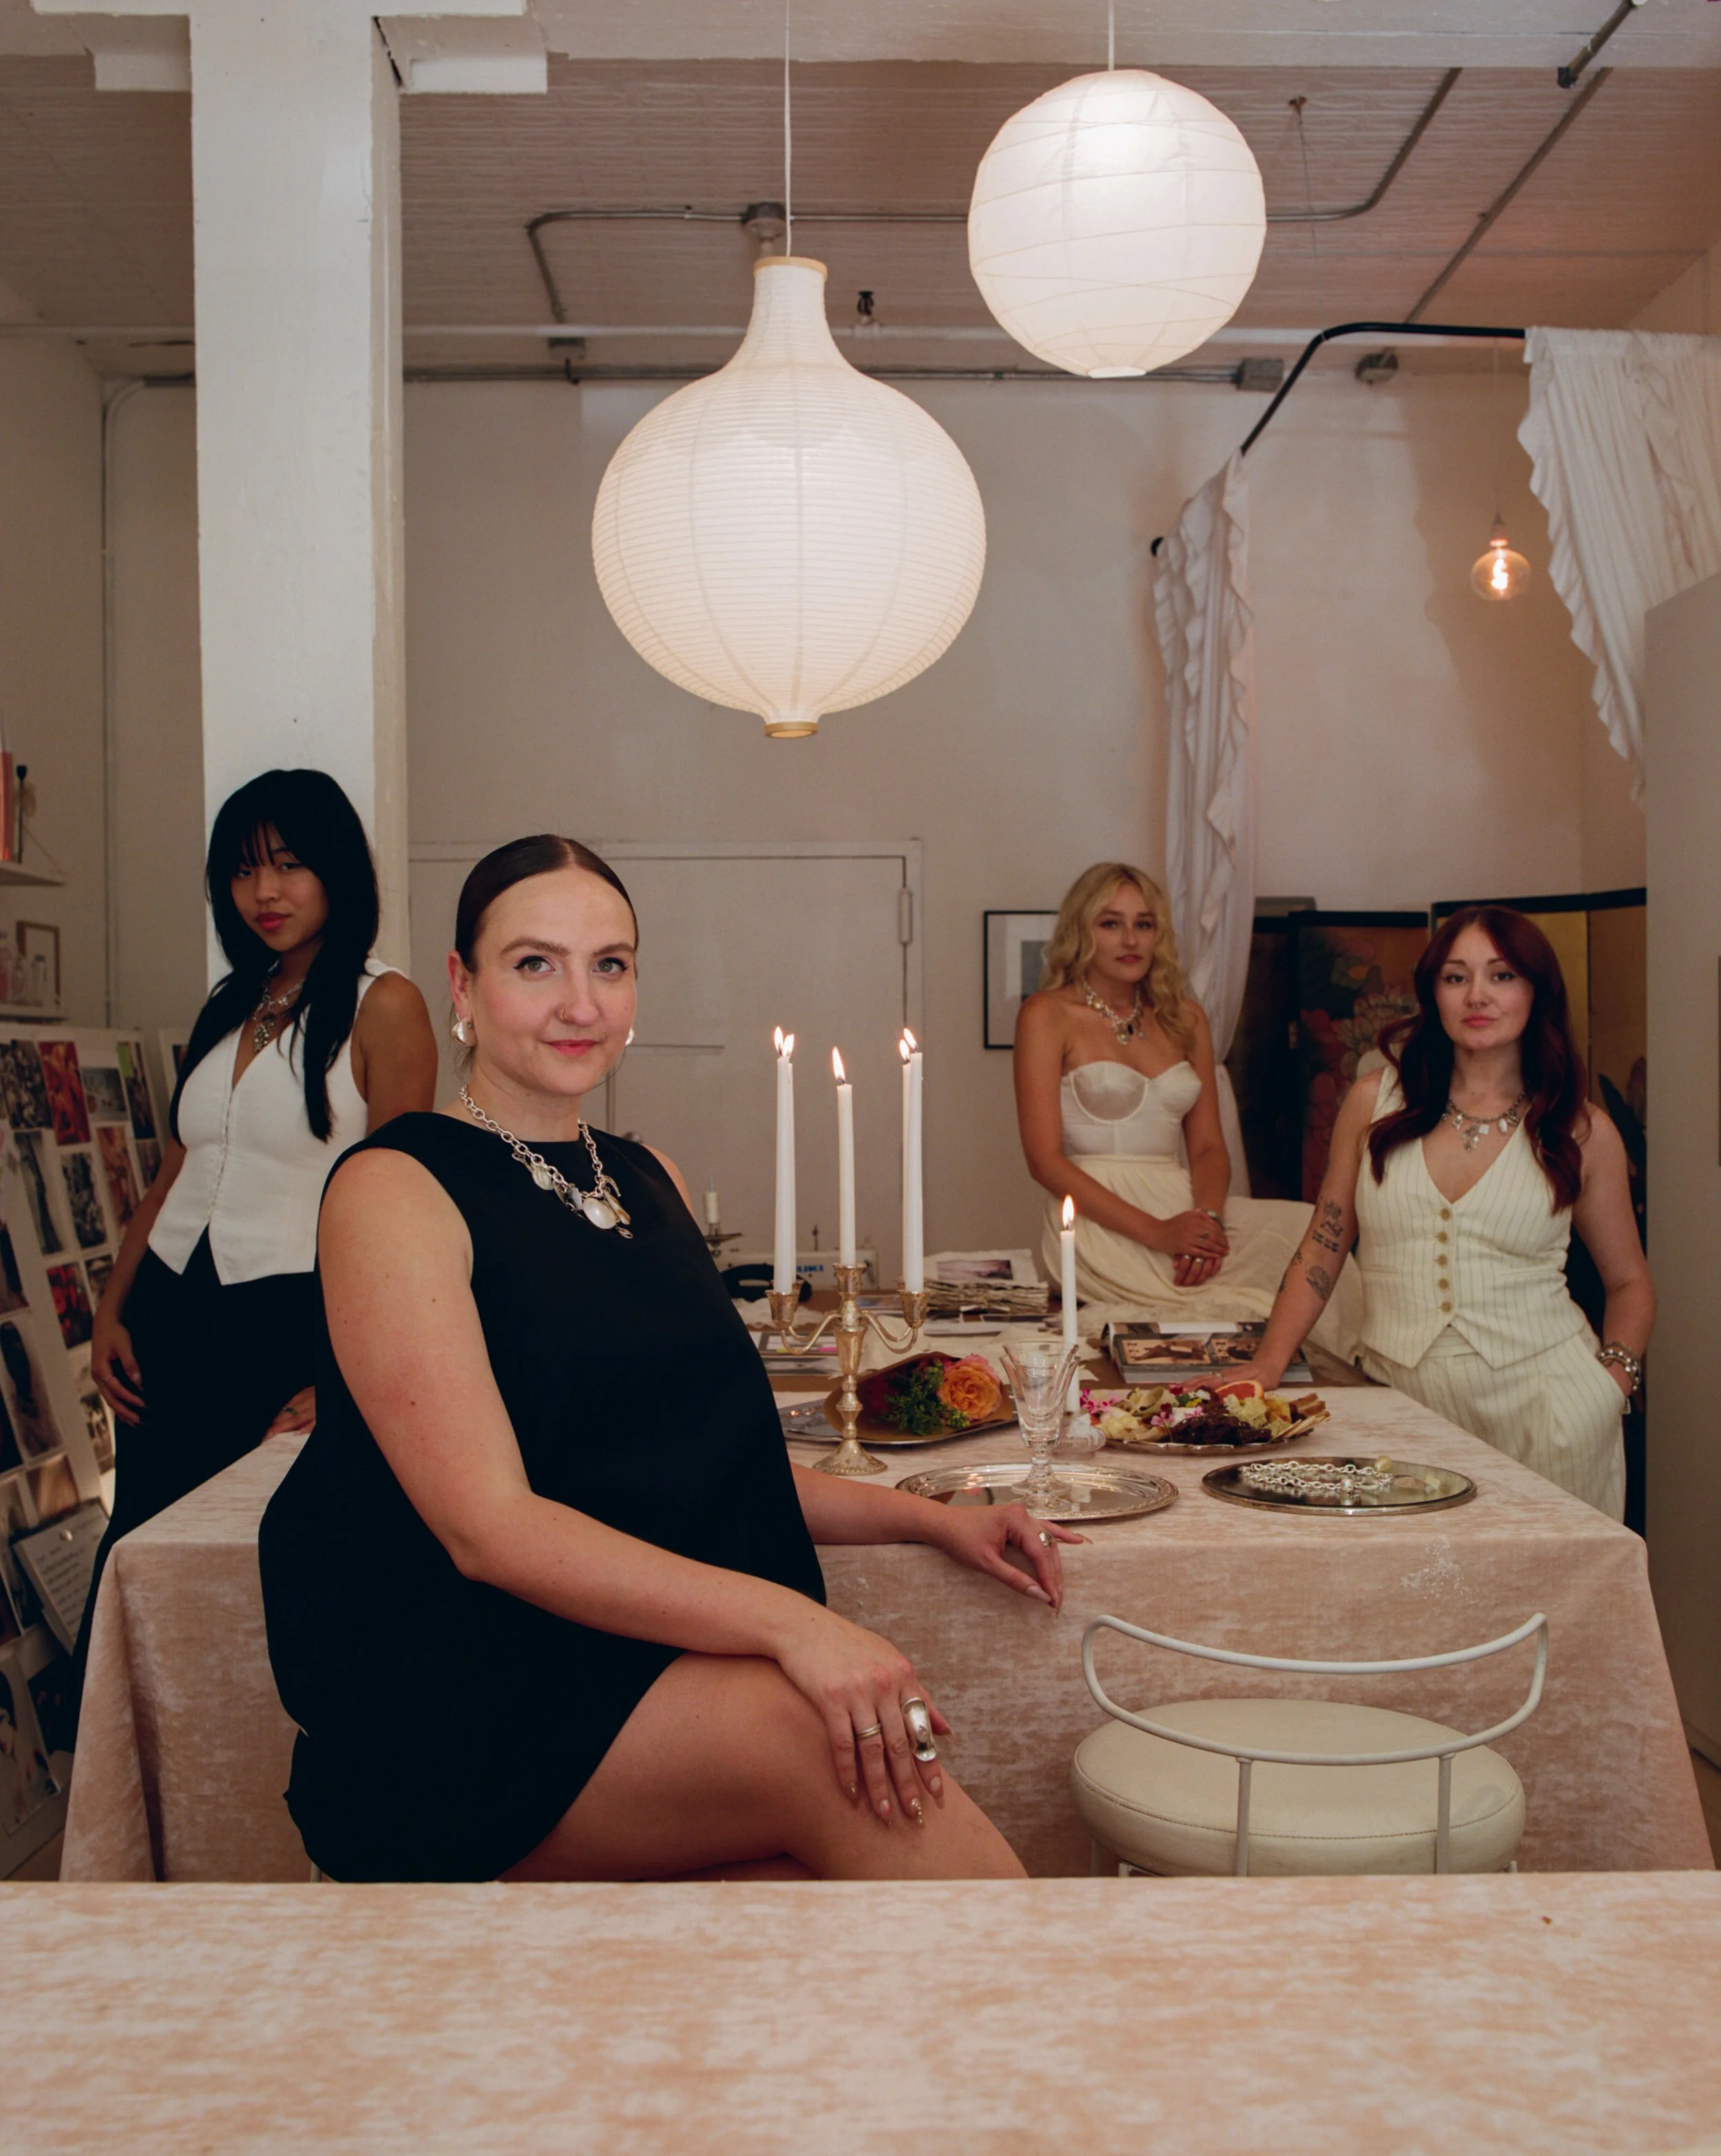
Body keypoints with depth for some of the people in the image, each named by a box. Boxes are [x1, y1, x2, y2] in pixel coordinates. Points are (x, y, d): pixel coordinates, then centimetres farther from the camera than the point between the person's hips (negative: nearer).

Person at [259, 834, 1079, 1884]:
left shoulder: (650, 1180, 17)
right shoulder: (395, 1189, -6)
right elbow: (490, 1529, -16)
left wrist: (931, 1517, 11)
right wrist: (788, 1619, -26)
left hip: (659, 1668, 6)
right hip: (454, 1711, -5)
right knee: (827, 1737, -29)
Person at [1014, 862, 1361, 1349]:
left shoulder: (1185, 1018, 18)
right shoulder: (1047, 1016, 2)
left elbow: (1208, 1146, 15)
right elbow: (1045, 1159, -7)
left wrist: (1209, 1216, -10)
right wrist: (1156, 1232, -16)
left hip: (1184, 1204, 6)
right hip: (1098, 1218, -6)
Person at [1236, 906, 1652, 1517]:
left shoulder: (1582, 1133, 4)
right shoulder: (1375, 1101, 5)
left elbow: (1629, 1282, 15)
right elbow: (1322, 1249, 10)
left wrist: (1614, 1381, -2)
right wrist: (1266, 1365, 1)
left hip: (1541, 1395, 0)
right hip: (1405, 1399, 0)